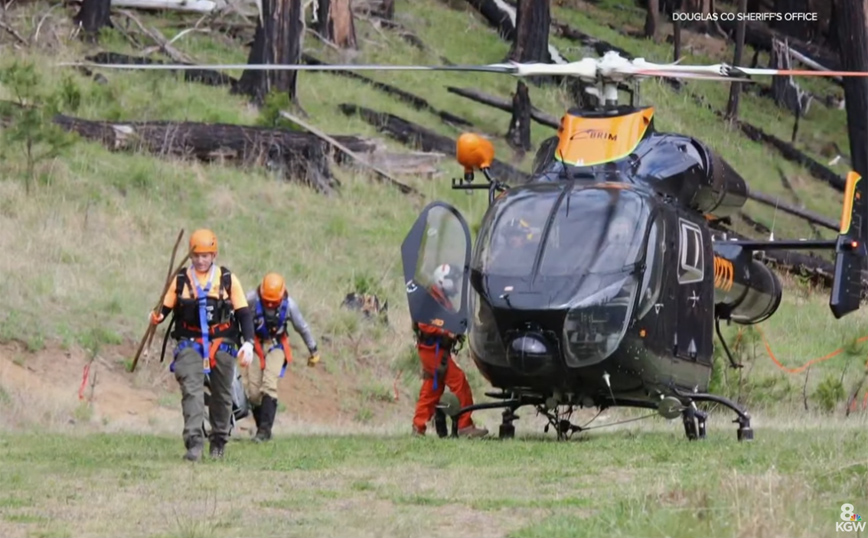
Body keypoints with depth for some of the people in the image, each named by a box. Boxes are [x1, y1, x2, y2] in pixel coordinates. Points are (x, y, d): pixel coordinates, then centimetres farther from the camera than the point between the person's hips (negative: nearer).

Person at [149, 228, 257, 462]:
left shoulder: (228, 279, 4)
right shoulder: (180, 280, 5)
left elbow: (244, 313, 3)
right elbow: (166, 308, 7)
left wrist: (248, 342, -7)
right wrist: (157, 317, -17)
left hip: (222, 344, 1)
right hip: (190, 344, -1)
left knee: (221, 396, 9)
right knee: (192, 390, -17)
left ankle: (219, 442, 24)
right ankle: (194, 442, -25)